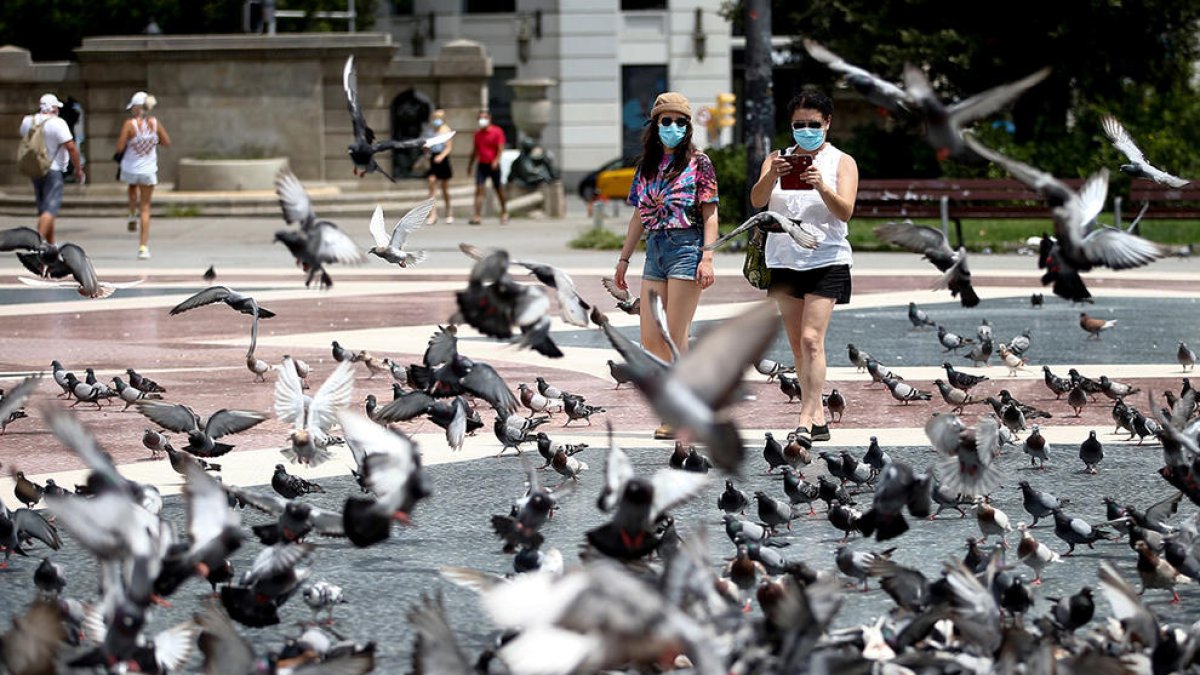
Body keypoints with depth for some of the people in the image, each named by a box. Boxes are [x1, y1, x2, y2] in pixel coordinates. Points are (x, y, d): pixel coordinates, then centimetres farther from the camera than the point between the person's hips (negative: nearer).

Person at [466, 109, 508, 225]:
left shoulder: (497, 132, -5)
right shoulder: (478, 134, 10)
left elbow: (500, 148, -11)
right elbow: (475, 150, 18)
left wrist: (496, 160, -25)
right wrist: (470, 164, 17)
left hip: (493, 165, -3)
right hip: (482, 164, 4)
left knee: (499, 189, 8)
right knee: (479, 189, -10)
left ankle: (504, 213, 26)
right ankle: (477, 216, -16)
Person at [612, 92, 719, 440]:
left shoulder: (698, 163, -2)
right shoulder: (647, 164, 15)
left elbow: (710, 214, -5)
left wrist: (707, 258, -14)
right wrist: (624, 259, 19)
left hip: (686, 246, -7)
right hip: (655, 248, 7)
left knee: (675, 339, -7)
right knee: (650, 341, 3)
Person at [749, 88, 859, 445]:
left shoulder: (842, 162, 2)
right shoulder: (777, 159, 8)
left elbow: (845, 212, -11)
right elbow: (757, 200, -7)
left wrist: (822, 187, -29)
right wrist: (771, 177, -28)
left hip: (826, 260, -4)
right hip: (784, 261, 4)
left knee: (812, 339, -15)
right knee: (798, 345, 7)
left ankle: (806, 421, -20)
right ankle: (818, 416, 15)